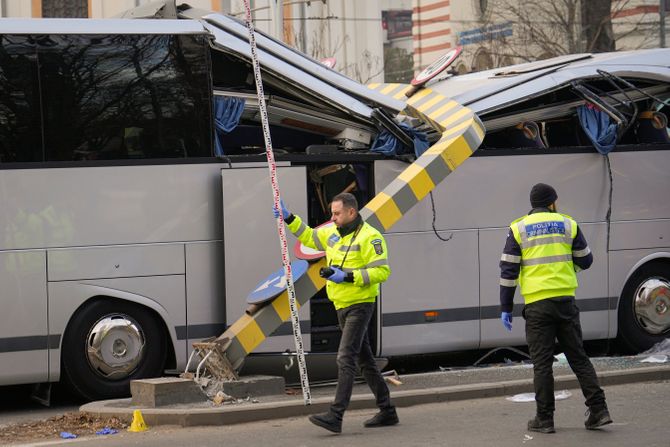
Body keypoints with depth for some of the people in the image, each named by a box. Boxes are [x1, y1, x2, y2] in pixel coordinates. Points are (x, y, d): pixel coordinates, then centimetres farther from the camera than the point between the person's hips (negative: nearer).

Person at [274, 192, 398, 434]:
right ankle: (387, 412, 21)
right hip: (342, 306, 9)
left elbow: (382, 271, -21)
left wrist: (348, 277, -25)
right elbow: (310, 237, 26)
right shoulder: (333, 233, 10)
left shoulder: (369, 237, -15)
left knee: (345, 358, -16)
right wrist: (289, 219, 16)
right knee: (365, 360, 13)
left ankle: (335, 416, -20)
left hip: (360, 306, -9)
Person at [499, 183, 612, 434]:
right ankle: (598, 410, 6)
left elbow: (508, 270, -1)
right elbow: (585, 261, 11)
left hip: (537, 305, -2)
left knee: (542, 363, 2)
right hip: (566, 300, 2)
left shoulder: (519, 229, 1)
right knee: (578, 357, 10)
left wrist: (506, 308, 3)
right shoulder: (568, 225, 5)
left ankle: (544, 419, 4)